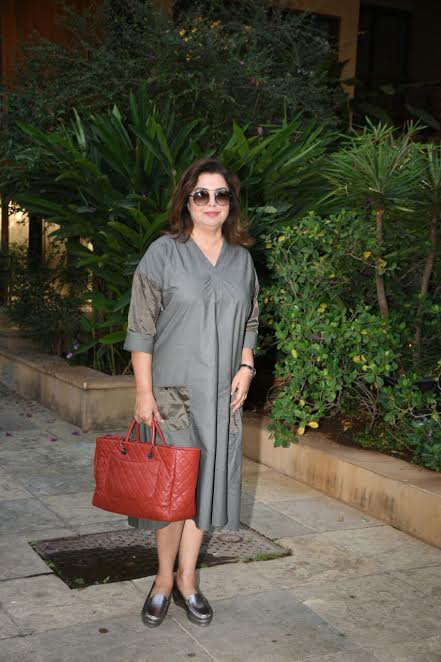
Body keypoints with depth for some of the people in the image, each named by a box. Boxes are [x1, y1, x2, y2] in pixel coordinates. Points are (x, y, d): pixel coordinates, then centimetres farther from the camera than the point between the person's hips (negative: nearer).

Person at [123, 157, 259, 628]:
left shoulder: (242, 258, 8)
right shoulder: (164, 253, -6)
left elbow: (250, 322, 17)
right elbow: (141, 327, -8)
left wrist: (246, 365, 1)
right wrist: (144, 391, -12)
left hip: (223, 394, 4)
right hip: (172, 390, -4)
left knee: (206, 480, 8)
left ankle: (187, 578, 23)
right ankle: (164, 579, 21)